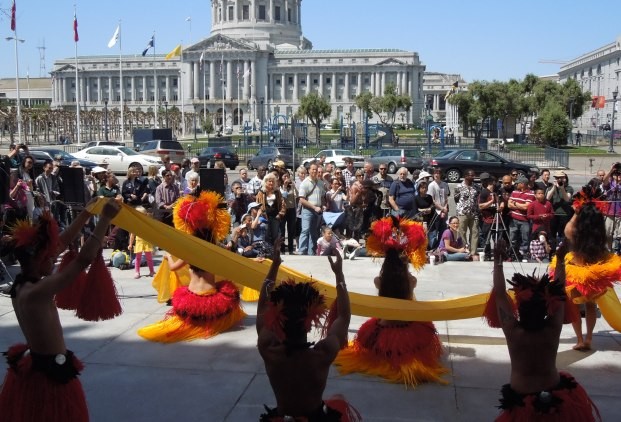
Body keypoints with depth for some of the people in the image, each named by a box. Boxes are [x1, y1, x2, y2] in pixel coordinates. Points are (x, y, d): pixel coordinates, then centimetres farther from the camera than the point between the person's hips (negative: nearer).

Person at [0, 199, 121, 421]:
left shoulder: (21, 284, -1)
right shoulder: (35, 292, -28)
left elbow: (61, 243, 4)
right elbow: (84, 259, -32)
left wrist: (87, 213, 6)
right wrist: (105, 218, -26)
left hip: (33, 368, 10)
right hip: (51, 373, -9)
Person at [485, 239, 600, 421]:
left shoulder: (513, 331, -21)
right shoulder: (553, 330, -18)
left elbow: (499, 295, -15)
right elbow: (558, 294, -8)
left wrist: (498, 260, -12)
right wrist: (560, 260, -3)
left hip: (522, 402, -1)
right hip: (556, 400, 1)